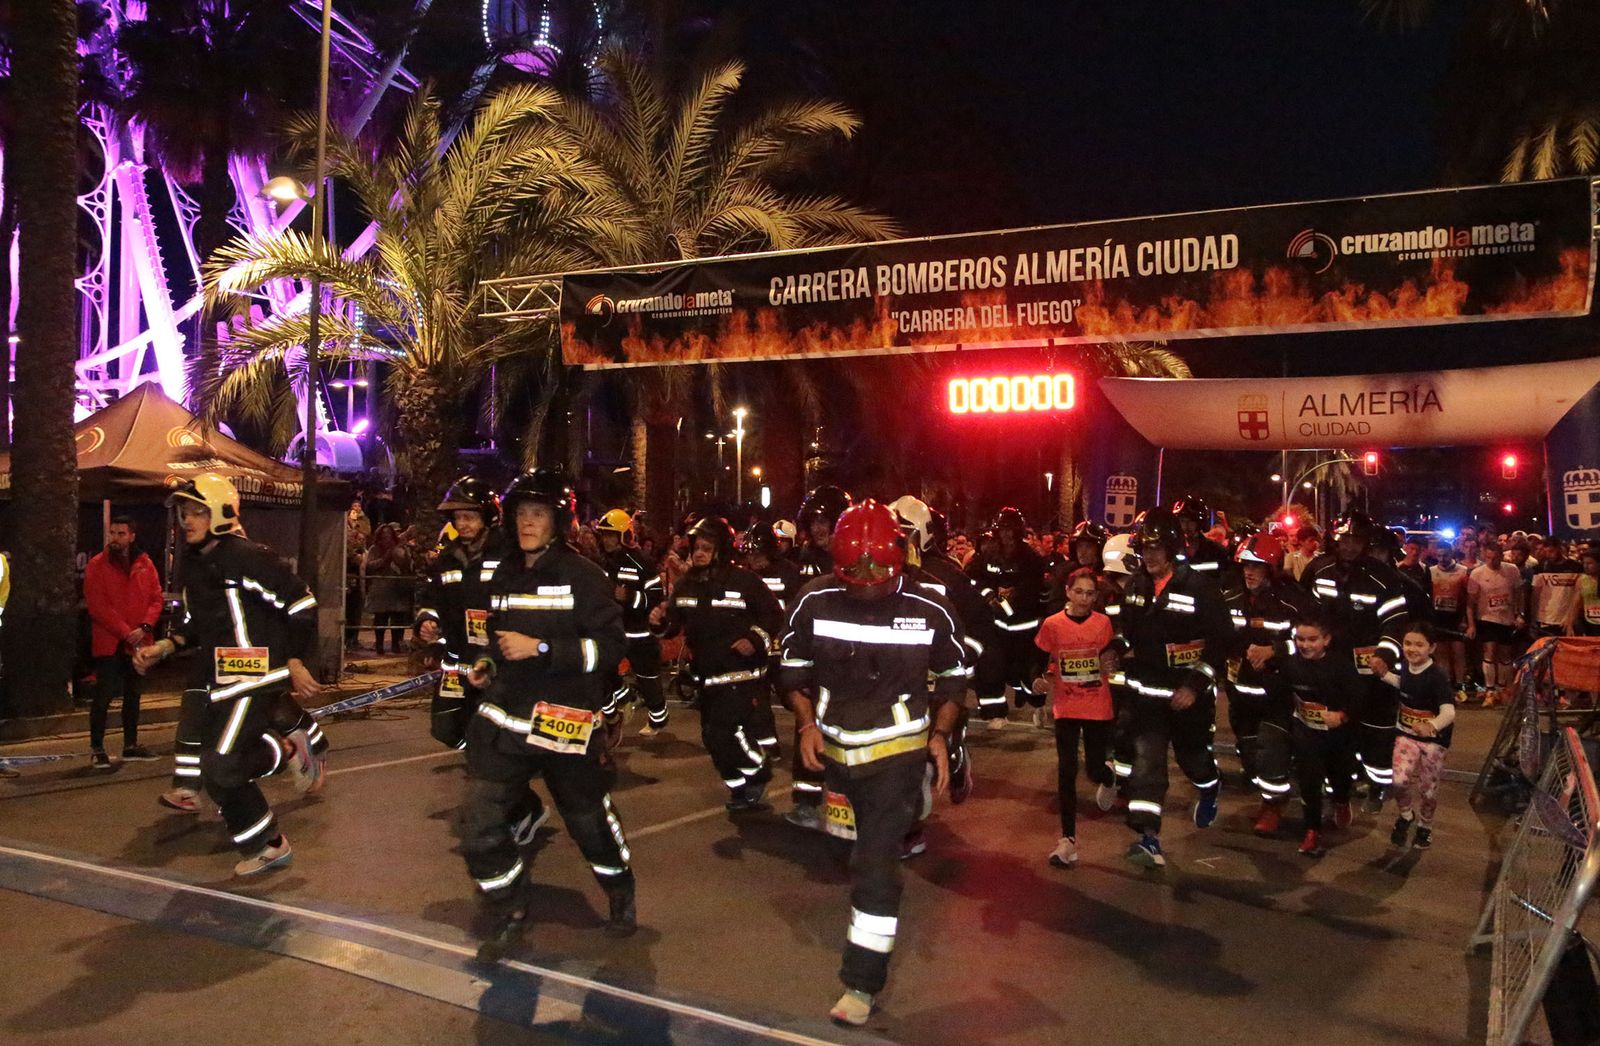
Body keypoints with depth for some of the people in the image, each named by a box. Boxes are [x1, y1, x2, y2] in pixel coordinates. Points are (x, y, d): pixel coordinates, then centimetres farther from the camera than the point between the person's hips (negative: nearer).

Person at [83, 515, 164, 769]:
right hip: (108, 643, -4)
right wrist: (125, 632, -17)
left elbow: (156, 598, 4)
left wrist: (144, 628, -12)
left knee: (133, 695, 13)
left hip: (138, 642, 4)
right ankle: (97, 749, 4)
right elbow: (97, 607, -10)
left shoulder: (144, 564, 6)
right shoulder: (97, 565, -4)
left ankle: (131, 746, 23)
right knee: (104, 696, -5)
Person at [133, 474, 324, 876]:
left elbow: (302, 605, -14)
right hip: (214, 674, 9)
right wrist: (163, 647, 7)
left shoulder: (250, 558, -16)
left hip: (256, 674, -9)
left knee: (219, 768, -15)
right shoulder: (190, 566, 12)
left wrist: (296, 664, -13)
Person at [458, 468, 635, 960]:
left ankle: (621, 895, 40)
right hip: (505, 717, 5)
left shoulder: (582, 576, -9)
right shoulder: (503, 576, 11)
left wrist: (540, 649, -22)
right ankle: (510, 911, 20)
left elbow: (609, 645, -16)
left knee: (589, 819, 12)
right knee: (478, 824, -5)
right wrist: (487, 661, 7)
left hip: (566, 722, -5)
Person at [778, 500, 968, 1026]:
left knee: (876, 864, -8)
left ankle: (862, 982, 3)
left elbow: (952, 677, 2)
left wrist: (939, 734, -8)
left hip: (897, 748, -3)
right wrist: (808, 724, -8)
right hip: (835, 746, 3)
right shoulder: (813, 602, -12)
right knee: (865, 847, 22)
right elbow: (794, 668, 3)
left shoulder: (931, 610, -14)